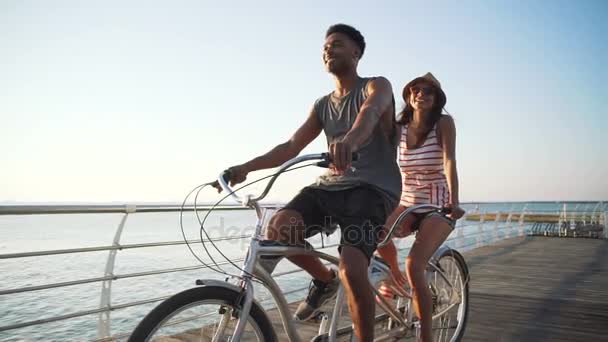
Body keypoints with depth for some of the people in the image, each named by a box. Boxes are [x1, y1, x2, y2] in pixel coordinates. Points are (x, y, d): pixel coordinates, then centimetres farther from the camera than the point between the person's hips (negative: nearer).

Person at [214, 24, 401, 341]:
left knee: (352, 269, -26)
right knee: (278, 227, -21)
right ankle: (324, 280, 7)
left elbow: (370, 112, -26)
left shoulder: (376, 86, 1)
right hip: (330, 185, 5)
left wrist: (350, 138, -51)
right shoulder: (322, 105, 19)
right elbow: (291, 146, 8)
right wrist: (245, 167, -8)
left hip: (373, 188, -5)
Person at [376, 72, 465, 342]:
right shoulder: (399, 128, 4)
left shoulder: (443, 123, -7)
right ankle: (395, 275, 6)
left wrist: (454, 203, -35)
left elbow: (449, 161, -21)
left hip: (438, 208, -3)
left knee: (414, 265, -24)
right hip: (407, 204, 4)